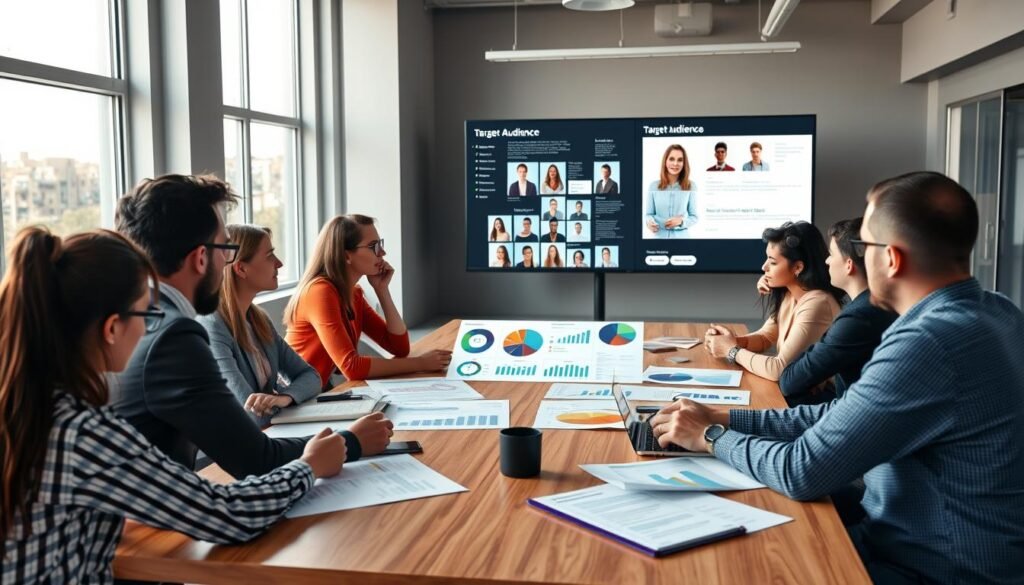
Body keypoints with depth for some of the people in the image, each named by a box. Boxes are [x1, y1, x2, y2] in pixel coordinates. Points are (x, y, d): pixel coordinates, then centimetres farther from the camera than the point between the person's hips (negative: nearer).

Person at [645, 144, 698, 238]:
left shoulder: (691, 186, -1)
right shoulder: (654, 186, 1)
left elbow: (694, 217, 3)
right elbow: (649, 213, 8)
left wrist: (681, 221, -16)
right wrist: (649, 221, -15)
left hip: (681, 236, -1)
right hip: (659, 236, 1)